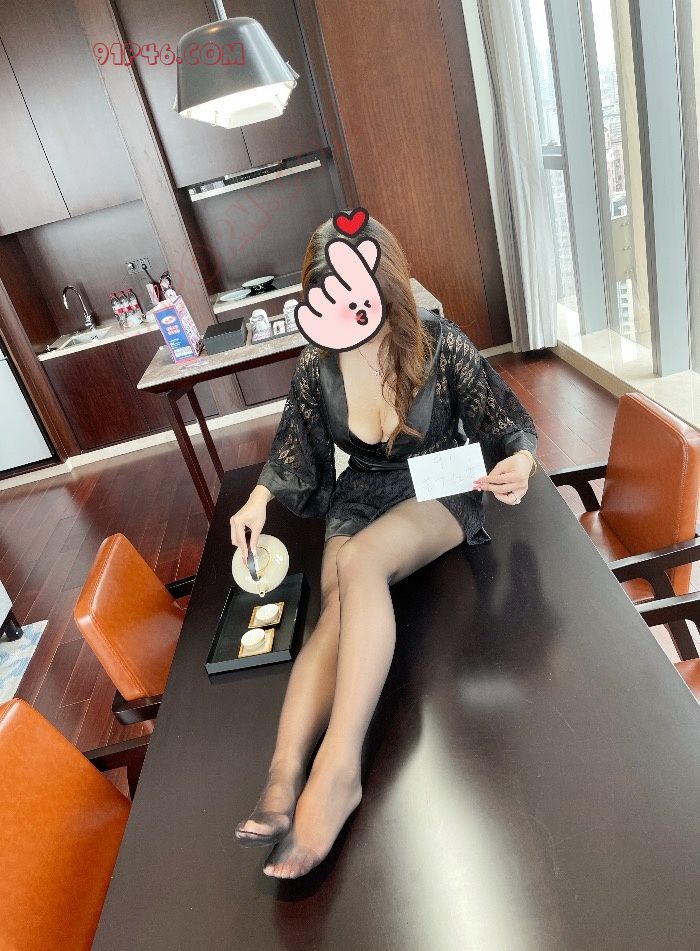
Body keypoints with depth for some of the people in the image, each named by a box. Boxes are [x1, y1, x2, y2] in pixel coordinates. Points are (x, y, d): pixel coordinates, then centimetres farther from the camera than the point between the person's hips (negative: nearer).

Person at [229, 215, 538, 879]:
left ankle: (338, 764, -40)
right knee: (339, 603, -29)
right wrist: (260, 498, -8)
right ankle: (285, 773, -38)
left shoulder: (442, 346, -13)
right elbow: (294, 448, 9)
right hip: (359, 497, 3)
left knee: (358, 560, -35)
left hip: (440, 495, -3)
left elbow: (510, 424, -6)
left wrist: (519, 463, -28)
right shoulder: (316, 364, -5)